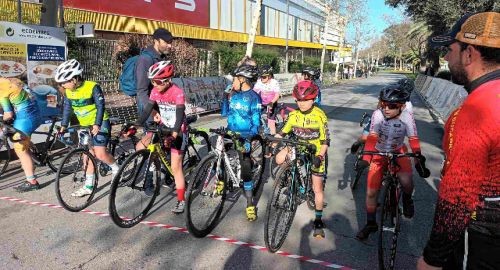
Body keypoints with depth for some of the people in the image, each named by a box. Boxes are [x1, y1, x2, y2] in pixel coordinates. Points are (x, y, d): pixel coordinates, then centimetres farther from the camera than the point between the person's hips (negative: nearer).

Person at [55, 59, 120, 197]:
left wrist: (97, 125, -29)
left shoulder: (93, 87, -19)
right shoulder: (68, 91, 0)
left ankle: (116, 168, 13)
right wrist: (63, 125, -5)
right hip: (84, 126, 6)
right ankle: (88, 186, 14)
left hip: (99, 124, -6)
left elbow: (100, 106, -21)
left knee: (100, 153, -16)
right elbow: (67, 108, 5)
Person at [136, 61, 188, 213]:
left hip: (178, 131, -6)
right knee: (140, 147, -9)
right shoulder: (155, 91, -6)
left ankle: (181, 201, 7)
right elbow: (147, 110, -7)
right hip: (163, 127, 6)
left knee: (176, 167, -5)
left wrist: (174, 135, -43)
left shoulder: (178, 93, -23)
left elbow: (180, 116, -30)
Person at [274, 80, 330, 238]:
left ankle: (318, 220, 10)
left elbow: (325, 140, -16)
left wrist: (320, 156, -30)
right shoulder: (294, 115, -7)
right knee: (279, 159, -21)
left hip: (315, 152, -4)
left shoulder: (319, 115, -17)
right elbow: (283, 132, 1)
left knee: (317, 187, -5)